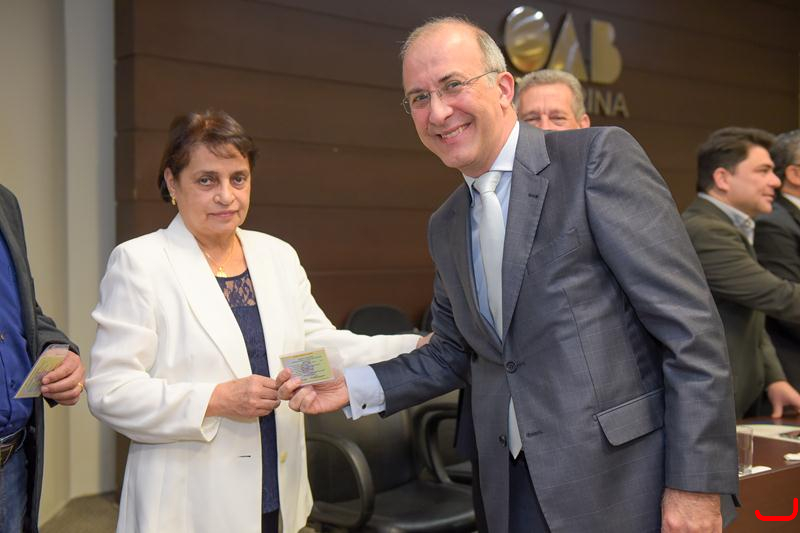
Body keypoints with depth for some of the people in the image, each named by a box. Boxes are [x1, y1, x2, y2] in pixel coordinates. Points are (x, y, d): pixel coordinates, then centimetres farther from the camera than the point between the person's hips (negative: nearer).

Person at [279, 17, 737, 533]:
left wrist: (696, 483, -16)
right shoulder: (445, 226, 11)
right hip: (515, 490, 6)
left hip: (624, 482, -6)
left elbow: (690, 322, -13)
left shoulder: (599, 157, -10)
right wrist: (354, 387, 5)